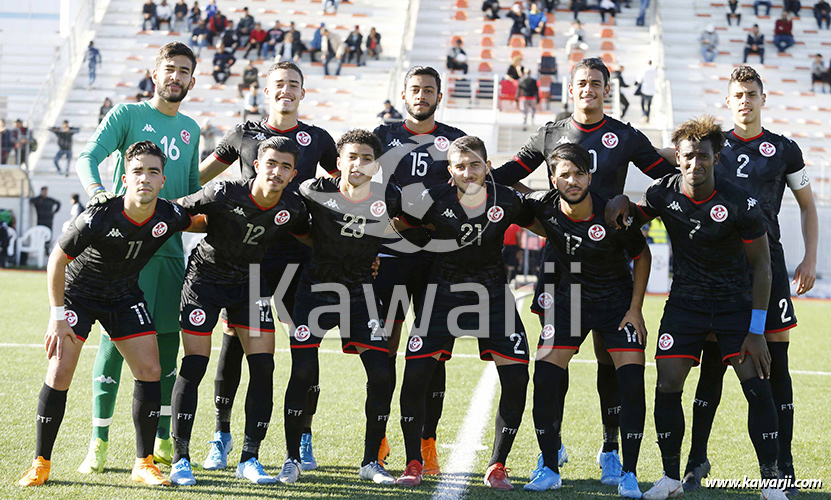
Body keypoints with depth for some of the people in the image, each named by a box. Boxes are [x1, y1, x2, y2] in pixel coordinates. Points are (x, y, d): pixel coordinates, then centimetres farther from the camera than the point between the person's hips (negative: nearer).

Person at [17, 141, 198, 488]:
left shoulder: (170, 216, -18)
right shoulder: (98, 218, -30)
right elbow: (57, 259, -16)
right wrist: (57, 316, -16)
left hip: (125, 296, 4)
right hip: (77, 292, -3)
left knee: (150, 371, -7)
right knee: (59, 373, -12)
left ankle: (144, 464, 6)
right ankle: (41, 463, 4)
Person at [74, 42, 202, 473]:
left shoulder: (190, 129, 17)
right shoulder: (127, 115, 1)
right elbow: (88, 156, -11)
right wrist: (96, 190, -31)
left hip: (170, 246, 5)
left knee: (167, 341, 6)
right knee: (115, 339, -7)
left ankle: (162, 442, 16)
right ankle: (99, 442, 0)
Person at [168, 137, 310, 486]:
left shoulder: (293, 208, -13)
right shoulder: (224, 195, -25)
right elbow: (177, 211, -10)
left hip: (250, 283, 4)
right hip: (205, 276, -3)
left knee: (263, 367, -6)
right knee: (194, 366, -9)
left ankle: (249, 459, 5)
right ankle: (180, 459, 3)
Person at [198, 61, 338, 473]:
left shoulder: (317, 139, 10)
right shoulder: (245, 134, 9)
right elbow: (200, 175, 19)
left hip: (299, 255, 1)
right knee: (235, 339, -3)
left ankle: (304, 440, 12)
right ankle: (221, 435, 10)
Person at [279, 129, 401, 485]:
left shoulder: (388, 198, -9)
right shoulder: (316, 192, -14)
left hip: (361, 291, 2)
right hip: (317, 288, -2)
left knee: (381, 374, -6)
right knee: (302, 372, -9)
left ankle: (370, 461, 10)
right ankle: (292, 459, 7)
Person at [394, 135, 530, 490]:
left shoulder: (508, 201, -9)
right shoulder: (434, 200, -13)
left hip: (493, 292, 1)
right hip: (445, 290, -1)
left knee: (517, 379, -9)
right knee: (415, 374, -11)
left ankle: (497, 466, 9)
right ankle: (413, 464, 7)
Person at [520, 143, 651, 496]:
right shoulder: (544, 206, -14)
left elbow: (642, 256, -6)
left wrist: (635, 309, -8)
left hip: (617, 301, -2)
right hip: (569, 299, 2)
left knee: (632, 384, -12)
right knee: (544, 379, -7)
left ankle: (629, 475, 0)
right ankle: (549, 469, 8)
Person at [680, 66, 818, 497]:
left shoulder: (783, 150, 8)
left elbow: (807, 205, 14)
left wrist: (810, 258, 5)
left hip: (767, 263, 0)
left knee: (775, 363, -2)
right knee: (713, 363, 0)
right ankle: (697, 460, 8)